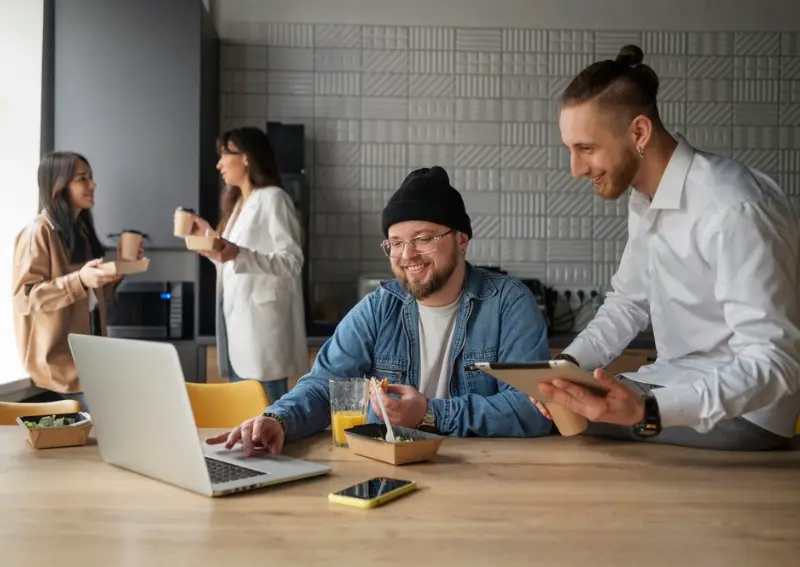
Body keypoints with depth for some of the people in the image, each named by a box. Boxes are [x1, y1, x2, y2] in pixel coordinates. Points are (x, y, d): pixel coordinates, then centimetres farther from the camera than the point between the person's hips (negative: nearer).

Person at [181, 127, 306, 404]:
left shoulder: (272, 199, -6)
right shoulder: (239, 202, 21)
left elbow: (292, 262, -15)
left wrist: (238, 254, -27)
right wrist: (208, 236, 16)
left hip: (261, 326, -9)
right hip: (238, 322, 9)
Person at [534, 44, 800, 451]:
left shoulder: (731, 209, -26)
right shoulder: (646, 197, 2)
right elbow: (629, 301, 12)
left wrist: (649, 412, -40)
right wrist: (567, 364, -6)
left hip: (741, 412, -8)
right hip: (678, 384, 8)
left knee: (561, 414, -19)